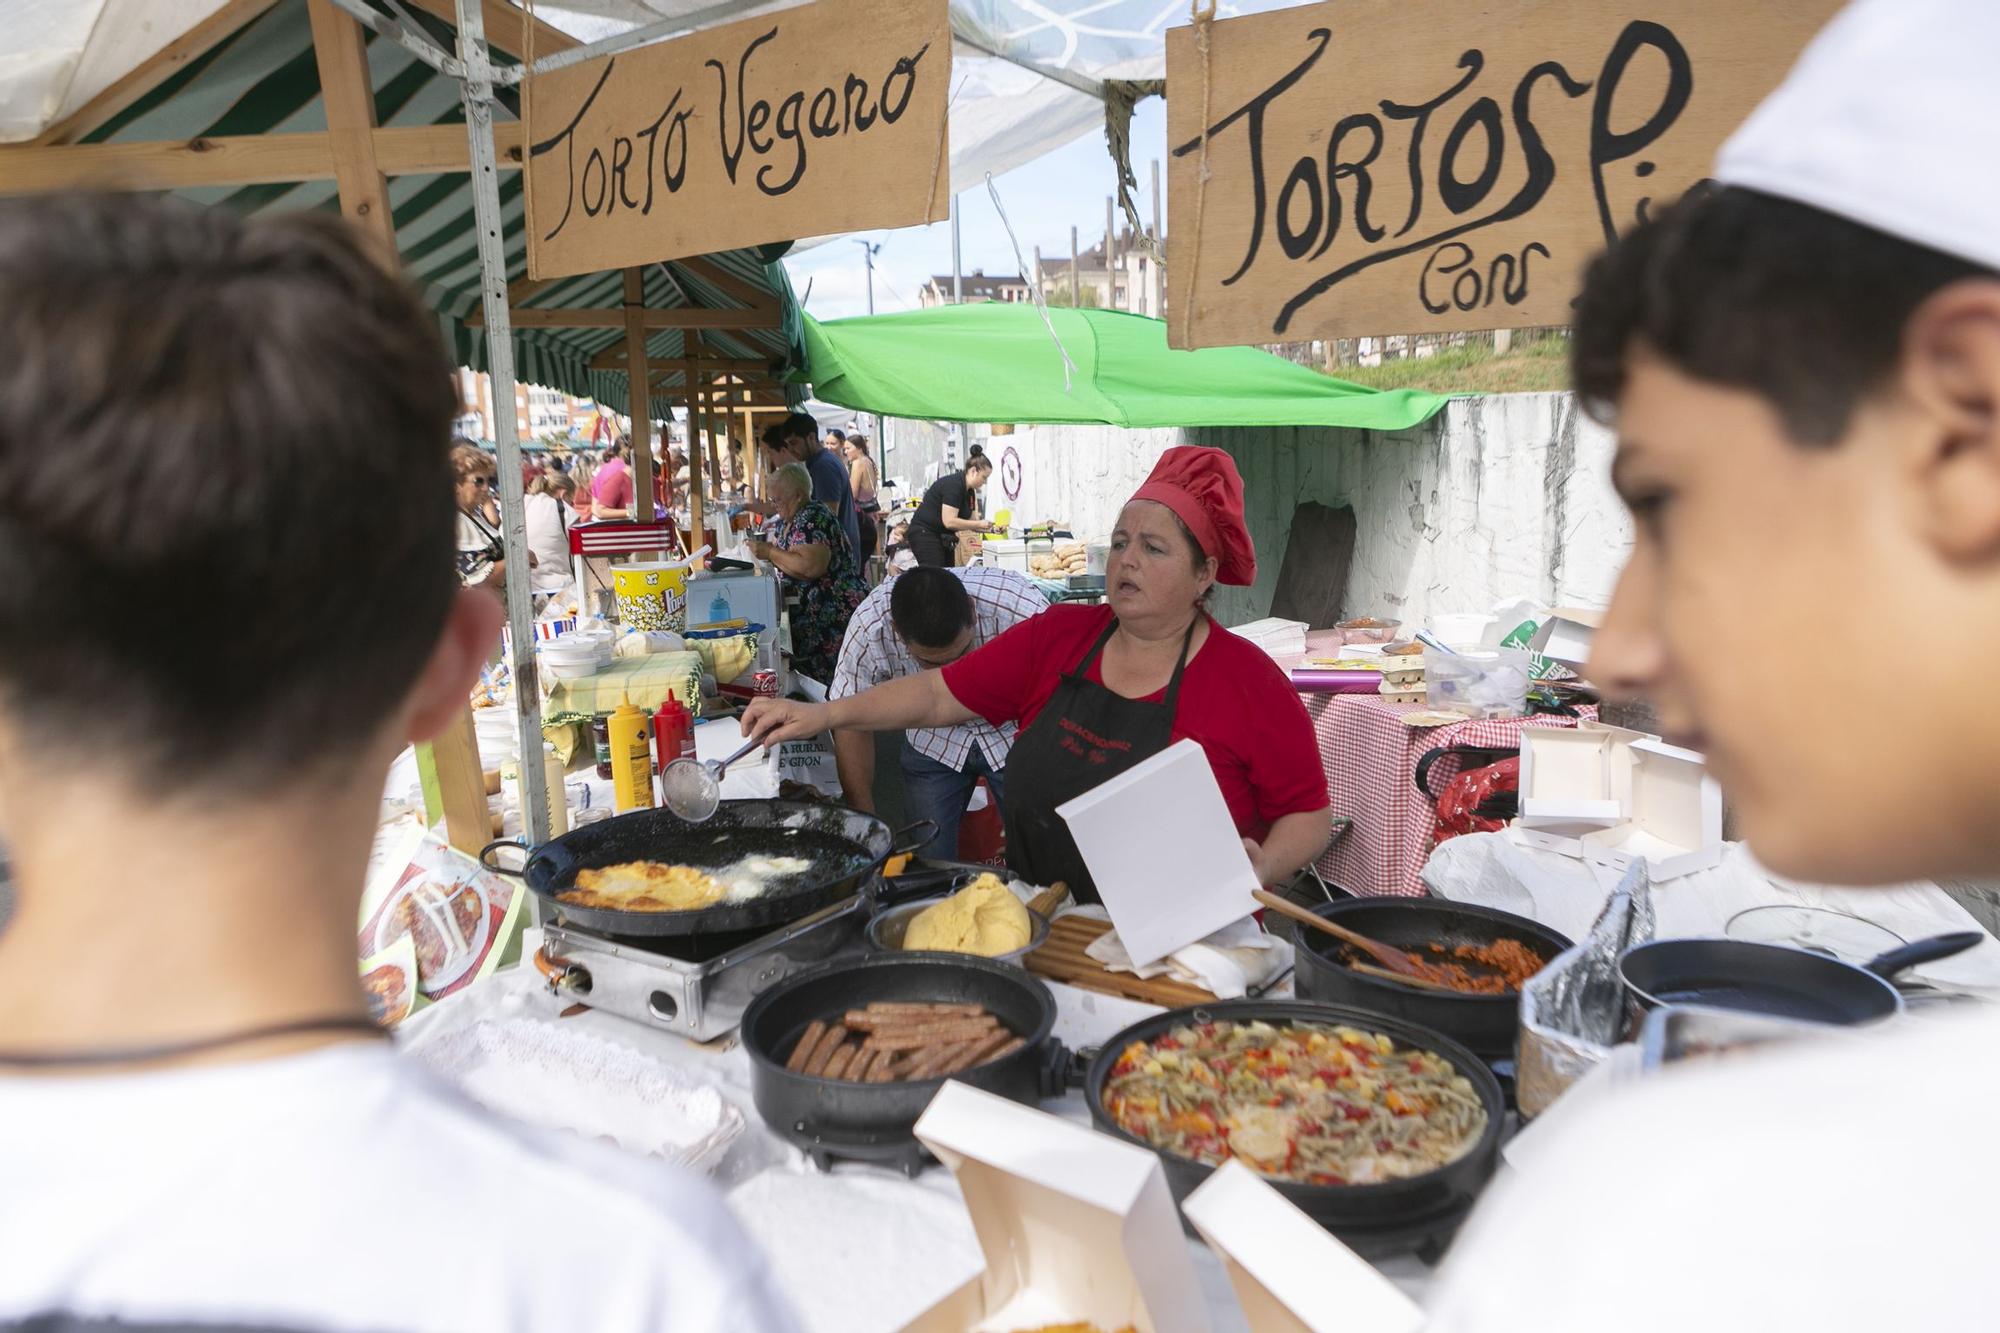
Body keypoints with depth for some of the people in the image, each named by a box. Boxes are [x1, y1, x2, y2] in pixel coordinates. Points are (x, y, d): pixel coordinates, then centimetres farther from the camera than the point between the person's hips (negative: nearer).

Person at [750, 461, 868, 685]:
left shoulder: (813, 518, -15)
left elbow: (810, 566, -27)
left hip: (834, 617, -9)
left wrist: (770, 552, -18)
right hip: (805, 613, 9)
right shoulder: (784, 522, 15)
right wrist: (761, 547, 1)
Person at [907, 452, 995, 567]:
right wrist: (979, 524, -20)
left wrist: (991, 528, -1)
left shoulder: (969, 491, 8)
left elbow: (970, 521, 14)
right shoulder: (953, 485, -20)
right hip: (925, 535, -10)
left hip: (943, 537, 10)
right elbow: (949, 522, -27)